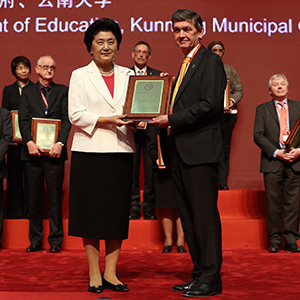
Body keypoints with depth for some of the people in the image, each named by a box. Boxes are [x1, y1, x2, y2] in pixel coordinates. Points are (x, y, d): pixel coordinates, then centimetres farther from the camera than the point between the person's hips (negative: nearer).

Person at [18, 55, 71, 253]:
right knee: (34, 199, 5)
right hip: (33, 151, 1)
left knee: (55, 198, 1)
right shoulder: (28, 92, 13)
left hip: (54, 151, -1)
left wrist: (60, 143, -12)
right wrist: (29, 142, -12)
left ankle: (55, 241, 8)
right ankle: (35, 241, 13)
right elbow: (23, 120, 3)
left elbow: (67, 119, 1)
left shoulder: (63, 91, 10)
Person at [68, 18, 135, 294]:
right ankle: (94, 274, 10)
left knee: (118, 213, 4)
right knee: (91, 212, 0)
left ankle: (111, 273, 13)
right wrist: (108, 120, -16)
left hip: (121, 151, 3)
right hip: (90, 151, -3)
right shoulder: (80, 75, 5)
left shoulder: (128, 75, 14)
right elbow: (76, 115, -4)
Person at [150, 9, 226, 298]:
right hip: (181, 152, 10)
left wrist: (172, 120, -15)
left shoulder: (210, 61, -6)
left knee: (204, 214, -6)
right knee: (188, 217, 12)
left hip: (200, 150, -10)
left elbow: (210, 104, -17)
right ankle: (199, 274, 20)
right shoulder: (185, 66, 22)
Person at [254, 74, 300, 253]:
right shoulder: (262, 109, 10)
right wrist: (276, 152, -10)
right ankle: (275, 239, 7)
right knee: (273, 202, 0)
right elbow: (258, 136, 1)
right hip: (273, 161, -1)